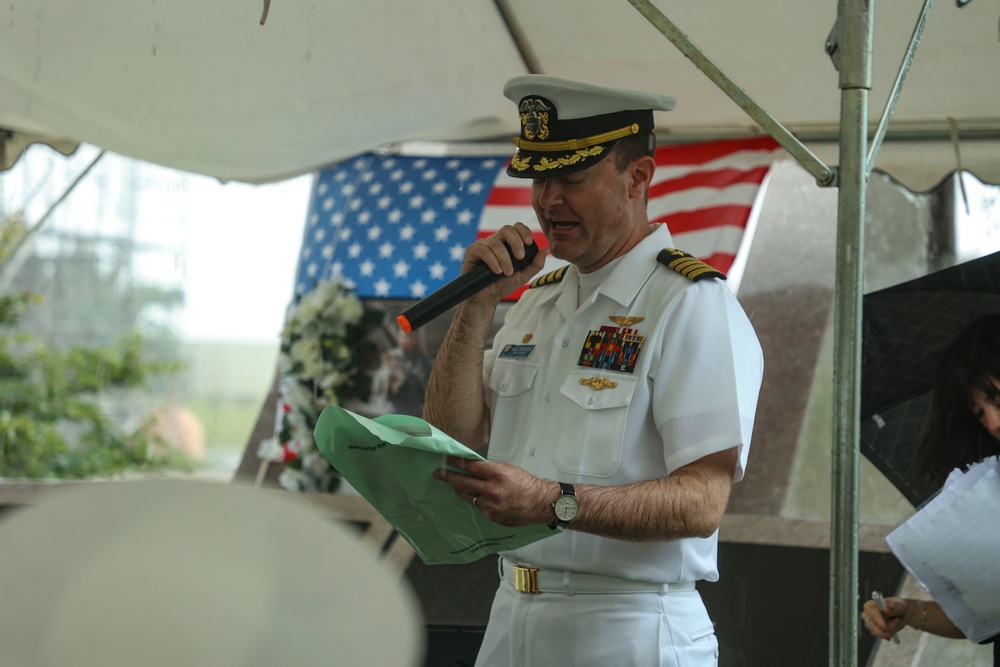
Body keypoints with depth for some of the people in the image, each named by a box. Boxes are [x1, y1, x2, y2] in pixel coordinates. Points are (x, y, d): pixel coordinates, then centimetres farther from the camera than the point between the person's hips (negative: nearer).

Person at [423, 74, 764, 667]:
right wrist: (478, 306, -2)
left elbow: (703, 502, -20)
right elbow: (450, 438, 7)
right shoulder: (537, 299, 14)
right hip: (512, 619, 7)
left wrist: (554, 503, -33)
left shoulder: (694, 304, -11)